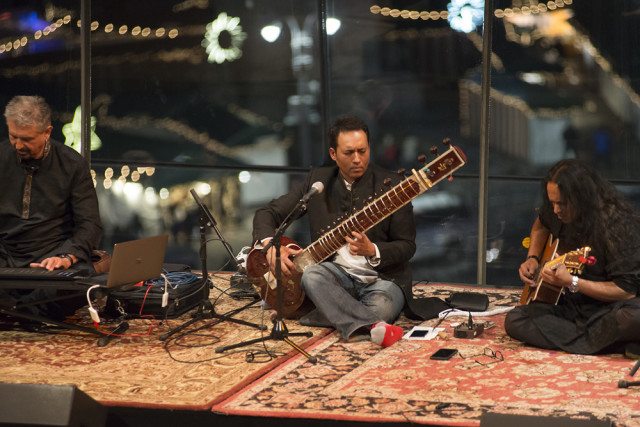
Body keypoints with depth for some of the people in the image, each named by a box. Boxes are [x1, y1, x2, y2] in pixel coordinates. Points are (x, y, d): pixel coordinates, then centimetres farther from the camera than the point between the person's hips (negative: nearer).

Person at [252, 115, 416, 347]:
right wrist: (270, 244, -12)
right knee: (312, 276, -34)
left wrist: (372, 251, -24)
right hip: (337, 273, 3)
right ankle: (373, 326, -45)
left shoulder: (391, 185, -5)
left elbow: (407, 246, -3)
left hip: (383, 278, -3)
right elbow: (268, 213, 10)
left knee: (382, 307, -39)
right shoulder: (318, 180, 5)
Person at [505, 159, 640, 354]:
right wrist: (533, 258, 8)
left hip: (608, 306, -7)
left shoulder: (618, 224, -20)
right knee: (514, 321, -20)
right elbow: (541, 224, 27)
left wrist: (572, 283, -26)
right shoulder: (558, 212, 1)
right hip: (571, 305, 7)